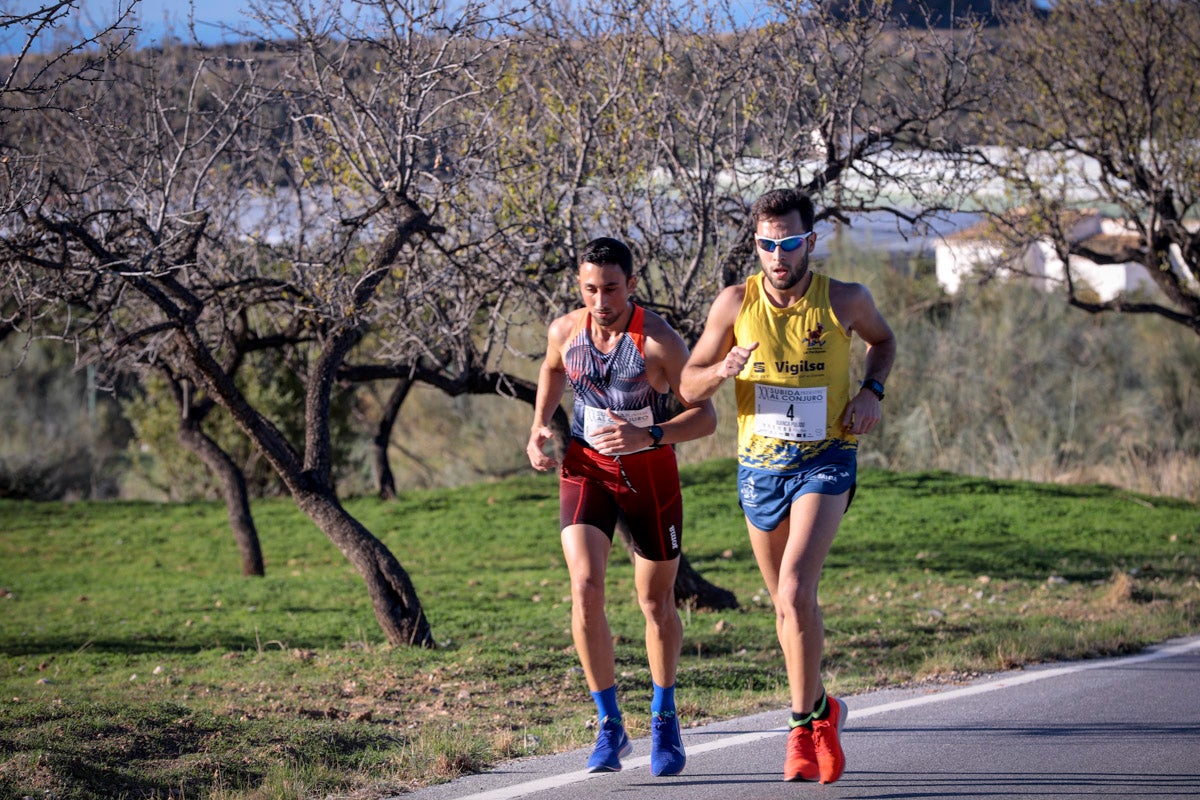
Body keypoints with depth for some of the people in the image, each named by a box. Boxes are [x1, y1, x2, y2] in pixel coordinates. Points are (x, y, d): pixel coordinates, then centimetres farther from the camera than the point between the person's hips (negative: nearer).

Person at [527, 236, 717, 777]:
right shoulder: (565, 333, -9)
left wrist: (647, 437, -33)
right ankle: (610, 727, -7)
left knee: (656, 602, 10)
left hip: (650, 470, -2)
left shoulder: (659, 341, -21)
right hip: (586, 468, 2)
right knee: (585, 589, -18)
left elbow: (705, 416, -19)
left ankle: (664, 719, 34)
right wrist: (539, 427, 3)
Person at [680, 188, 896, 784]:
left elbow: (883, 340, 16)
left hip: (825, 462, -3)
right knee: (786, 603, 14)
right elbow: (688, 387, -1)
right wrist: (724, 369, -23)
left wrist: (871, 391, -3)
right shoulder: (736, 303, -6)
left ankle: (804, 725, -13)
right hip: (760, 467, 3)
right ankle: (821, 710, 35)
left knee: (795, 591, -22)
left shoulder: (845, 300, -7)